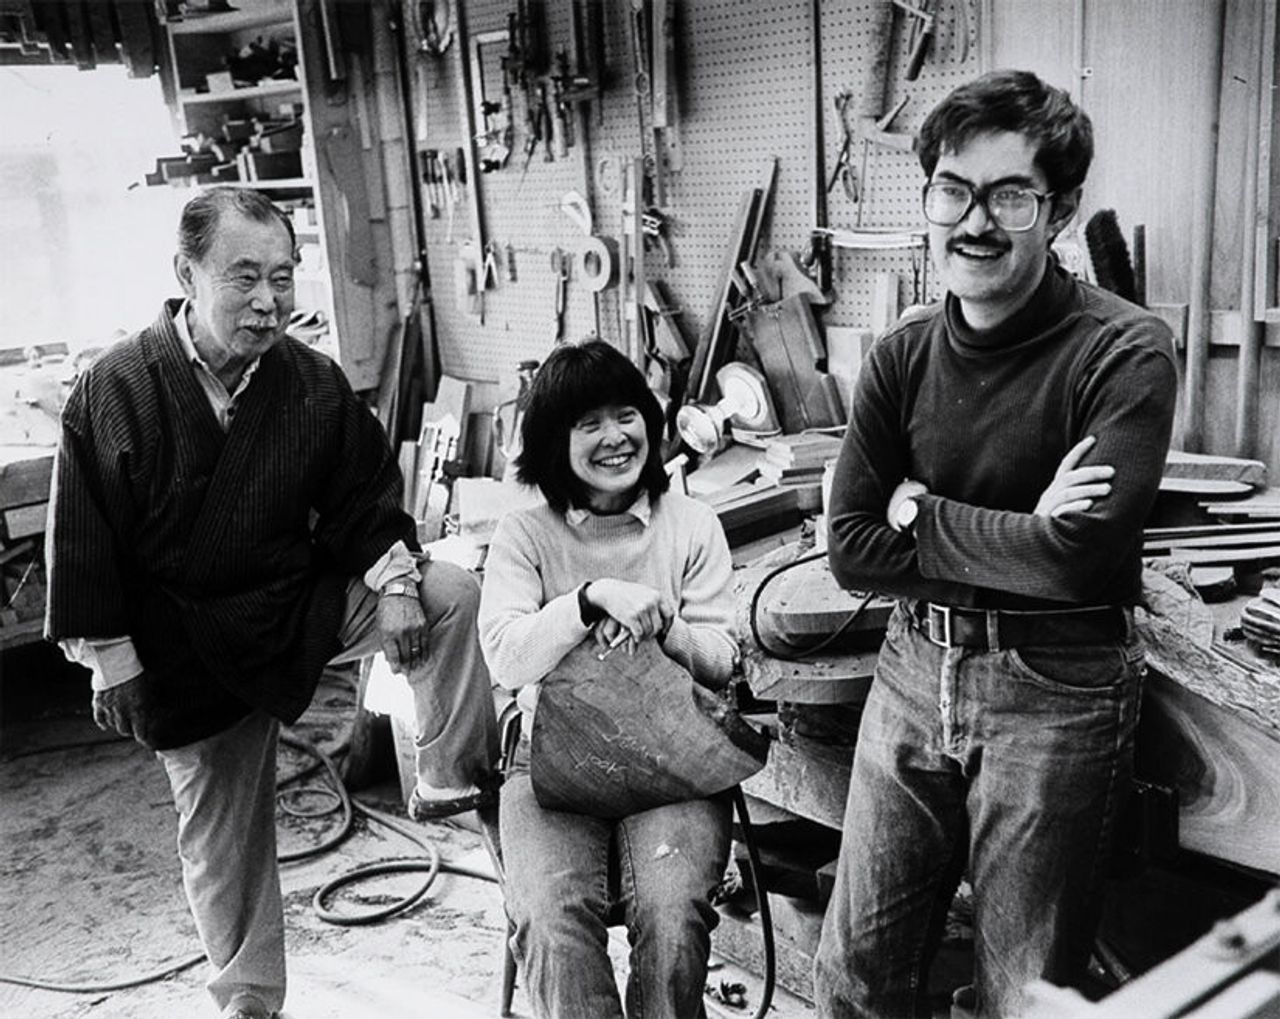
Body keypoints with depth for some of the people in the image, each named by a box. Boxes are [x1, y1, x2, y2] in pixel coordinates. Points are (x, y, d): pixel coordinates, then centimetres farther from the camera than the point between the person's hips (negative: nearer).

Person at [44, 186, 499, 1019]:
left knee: (451, 593, -18)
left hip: (305, 602, 2)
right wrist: (112, 661, -9)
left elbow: (365, 492, 2)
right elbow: (83, 537, -10)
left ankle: (451, 780, -7)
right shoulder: (115, 390, -15)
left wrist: (395, 581, -13)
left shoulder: (314, 383, -7)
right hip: (189, 650, -2)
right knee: (223, 841, 9)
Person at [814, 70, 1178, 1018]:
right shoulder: (903, 355, 1)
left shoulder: (1125, 353, -13)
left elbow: (1080, 557, -23)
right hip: (914, 673, 5)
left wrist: (925, 516, -11)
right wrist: (1016, 541, -13)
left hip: (1057, 690, -4)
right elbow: (851, 550, -3)